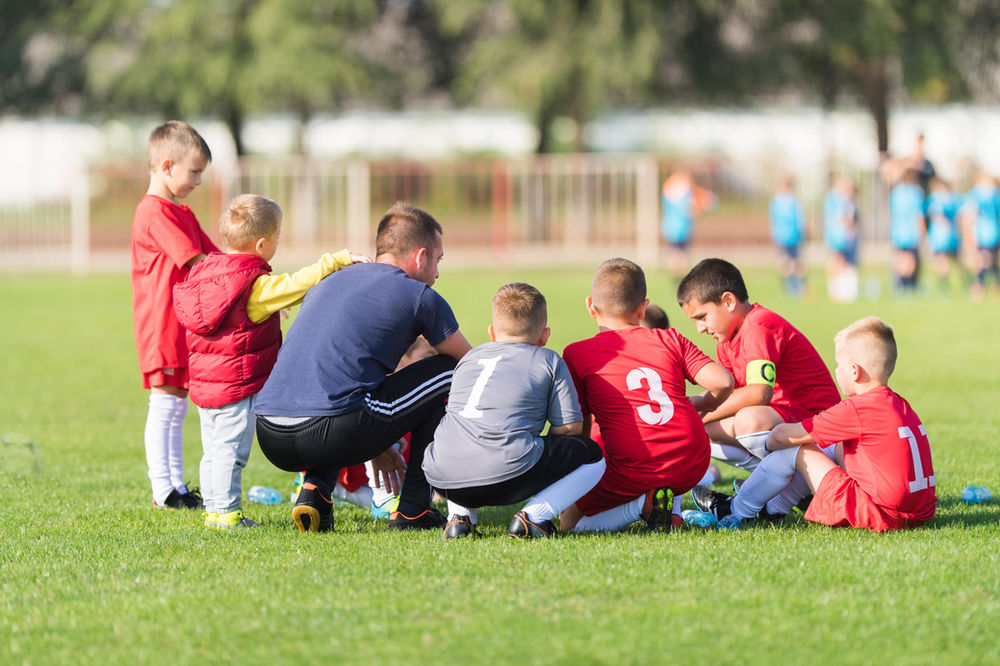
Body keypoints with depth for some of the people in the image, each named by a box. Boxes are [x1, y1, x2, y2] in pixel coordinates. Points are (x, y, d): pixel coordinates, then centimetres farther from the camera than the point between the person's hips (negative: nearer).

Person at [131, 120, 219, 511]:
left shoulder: (182, 213, 19)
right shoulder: (155, 212, -14)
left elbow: (215, 258, 18)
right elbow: (197, 264, -18)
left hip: (184, 326, 10)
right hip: (161, 327, -10)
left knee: (177, 407, 12)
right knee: (164, 405, -7)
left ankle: (177, 489, 16)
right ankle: (163, 492, -5)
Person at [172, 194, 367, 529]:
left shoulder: (206, 273, 7)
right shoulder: (257, 286, -18)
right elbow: (297, 285, -22)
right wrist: (338, 261, -17)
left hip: (203, 384, 8)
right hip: (238, 385, -8)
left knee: (214, 450, 14)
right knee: (231, 450, -4)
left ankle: (213, 509, 20)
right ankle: (226, 511, -3)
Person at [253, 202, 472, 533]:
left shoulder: (327, 284, 27)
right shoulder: (420, 297, 8)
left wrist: (376, 446, 44)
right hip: (329, 436, -7)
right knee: (449, 371, 13)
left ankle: (313, 492, 14)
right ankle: (412, 510, 14)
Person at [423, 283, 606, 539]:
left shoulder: (469, 358, 29)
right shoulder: (550, 361, 15)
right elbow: (569, 427, 10)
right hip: (508, 475, -5)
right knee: (593, 457, 16)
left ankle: (460, 514, 14)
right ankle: (534, 515, -4)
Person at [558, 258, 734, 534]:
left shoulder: (576, 354, 5)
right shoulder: (671, 340, 10)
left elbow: (579, 427, 8)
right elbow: (722, 381, 1)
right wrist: (703, 403, 24)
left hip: (632, 473, -4)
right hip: (692, 468, 4)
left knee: (568, 520, 19)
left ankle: (643, 504, -6)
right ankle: (674, 507, 15)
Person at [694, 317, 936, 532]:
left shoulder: (855, 411, -14)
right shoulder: (899, 405, 12)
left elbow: (782, 436, -6)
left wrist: (771, 441, 17)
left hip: (877, 514, -9)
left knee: (794, 451, 3)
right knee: (836, 447, 28)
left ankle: (739, 510, 21)